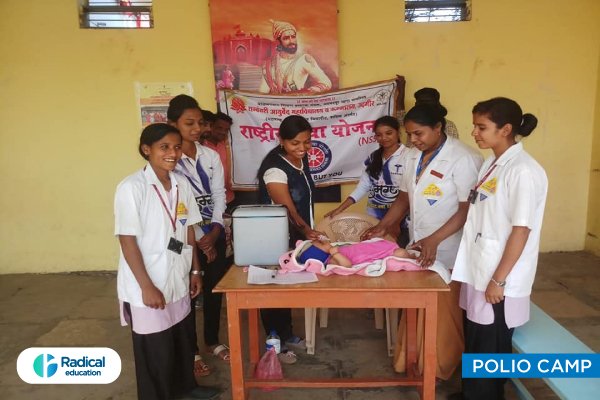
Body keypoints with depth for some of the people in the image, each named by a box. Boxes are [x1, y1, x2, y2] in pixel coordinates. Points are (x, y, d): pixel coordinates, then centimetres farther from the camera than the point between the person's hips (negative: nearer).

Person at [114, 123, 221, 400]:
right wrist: (147, 287, -18)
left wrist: (195, 270, 11)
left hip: (178, 280, 6)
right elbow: (127, 240, -17)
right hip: (148, 286, -6)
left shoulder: (181, 185, 2)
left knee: (184, 338, 21)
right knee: (156, 350, 9)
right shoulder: (131, 187, -16)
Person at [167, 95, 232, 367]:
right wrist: (199, 239, -12)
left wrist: (215, 231, -9)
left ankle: (212, 341, 35)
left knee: (214, 288, 15)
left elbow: (219, 195, 4)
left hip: (213, 234, 5)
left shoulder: (210, 156, 5)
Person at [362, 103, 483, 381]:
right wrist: (382, 227, 0)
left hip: (447, 252, -6)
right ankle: (411, 360, 35)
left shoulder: (463, 159, -17)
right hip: (417, 247, 7)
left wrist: (434, 240, -27)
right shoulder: (412, 156, 6)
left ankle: (441, 368, 30)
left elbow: (468, 210, -20)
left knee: (441, 312, 9)